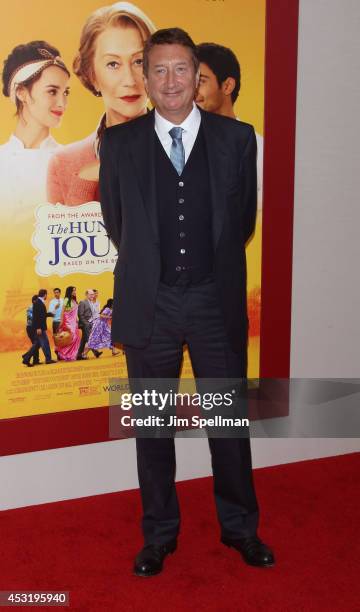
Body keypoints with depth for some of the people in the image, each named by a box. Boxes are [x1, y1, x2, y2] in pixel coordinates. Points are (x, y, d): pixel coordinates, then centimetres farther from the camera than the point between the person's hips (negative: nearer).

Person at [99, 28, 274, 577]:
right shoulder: (119, 143, 0)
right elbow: (116, 222, 10)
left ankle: (240, 527, 31)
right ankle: (159, 534, 29)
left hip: (217, 301, 0)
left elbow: (243, 216, 9)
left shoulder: (236, 138, 0)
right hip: (148, 304, 0)